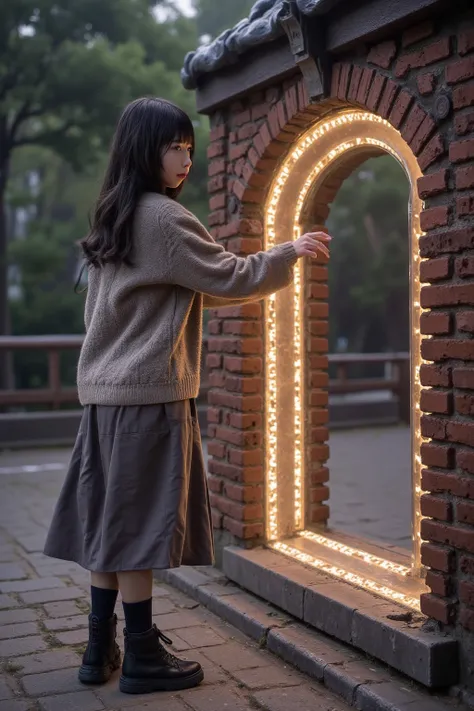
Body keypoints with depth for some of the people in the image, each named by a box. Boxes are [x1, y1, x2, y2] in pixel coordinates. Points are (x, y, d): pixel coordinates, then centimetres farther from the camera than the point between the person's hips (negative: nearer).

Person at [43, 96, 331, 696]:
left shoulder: (113, 219, 16)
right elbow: (227, 278, -10)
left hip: (106, 388, 9)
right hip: (148, 392, -9)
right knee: (137, 526, -2)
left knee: (108, 522, 11)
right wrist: (290, 253, 3)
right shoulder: (162, 217, -12)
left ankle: (100, 650, 19)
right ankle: (142, 658, 8)